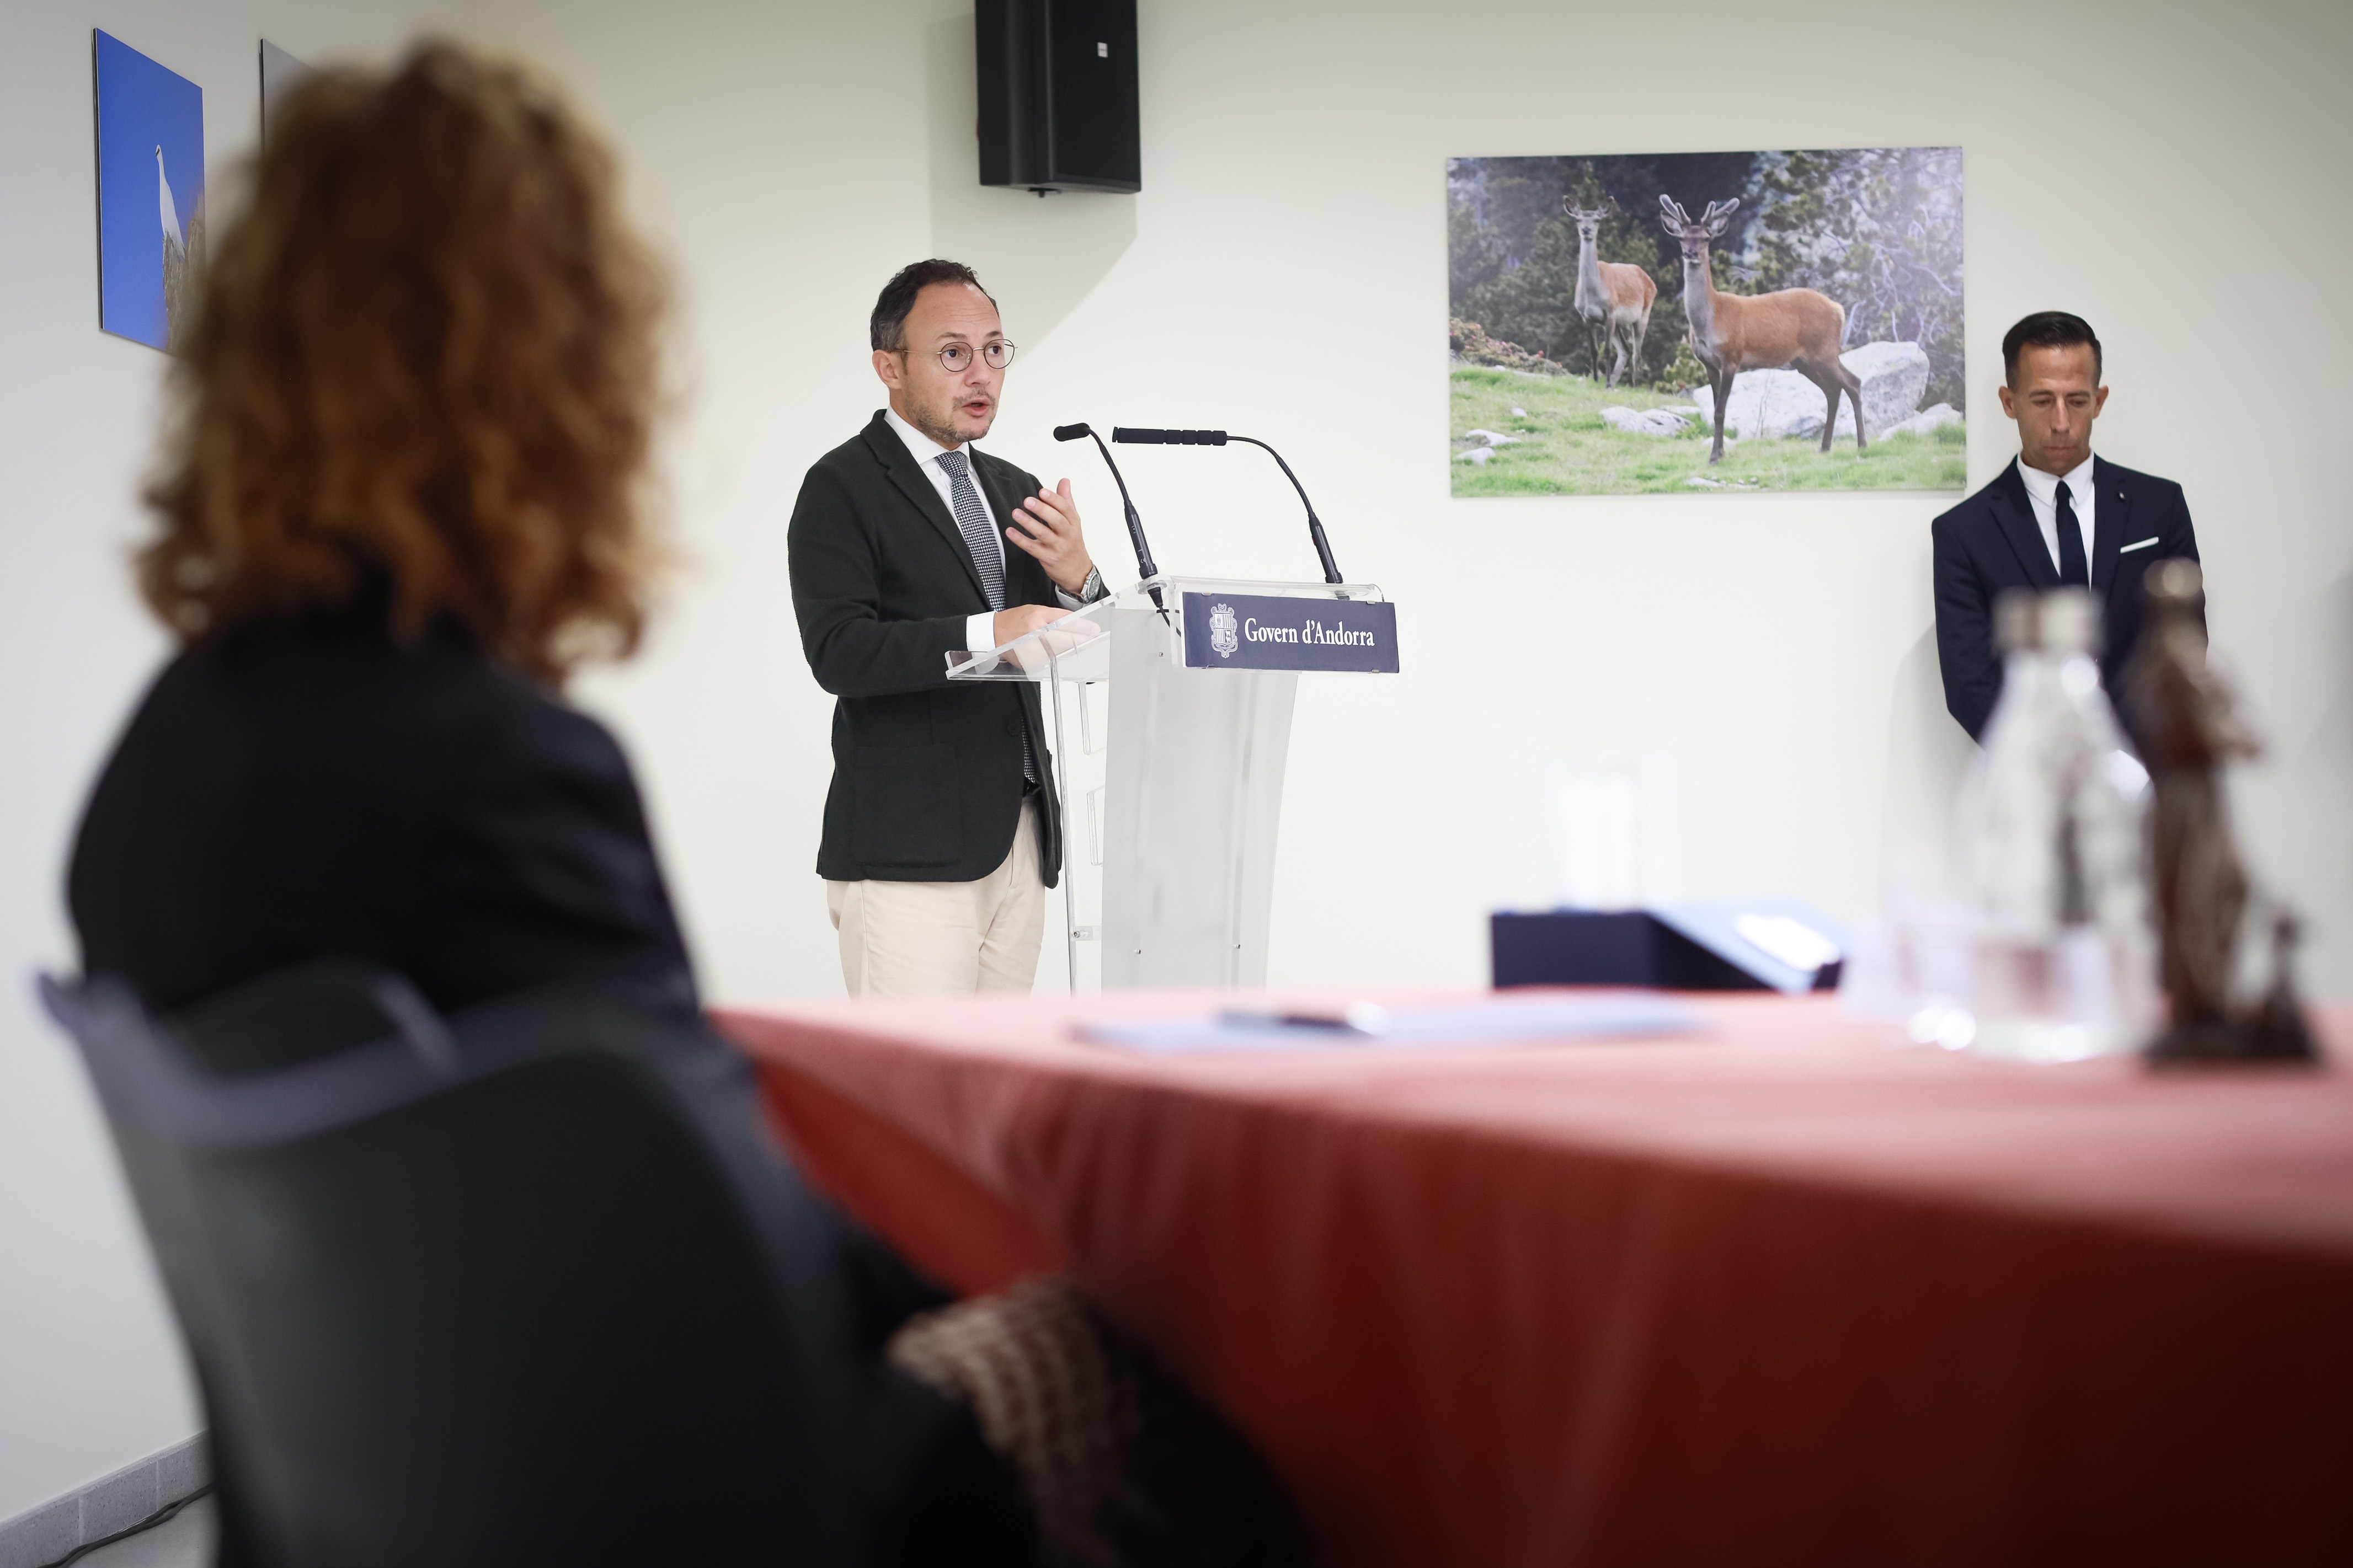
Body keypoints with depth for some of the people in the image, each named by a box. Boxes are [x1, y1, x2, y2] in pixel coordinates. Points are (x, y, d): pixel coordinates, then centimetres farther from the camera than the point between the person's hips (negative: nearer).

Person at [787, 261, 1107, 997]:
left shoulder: (1016, 491, 18)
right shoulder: (843, 488, -4)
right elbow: (838, 651, -17)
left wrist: (1077, 579, -7)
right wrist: (987, 633, -29)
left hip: (1020, 841, 7)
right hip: (908, 852, -7)